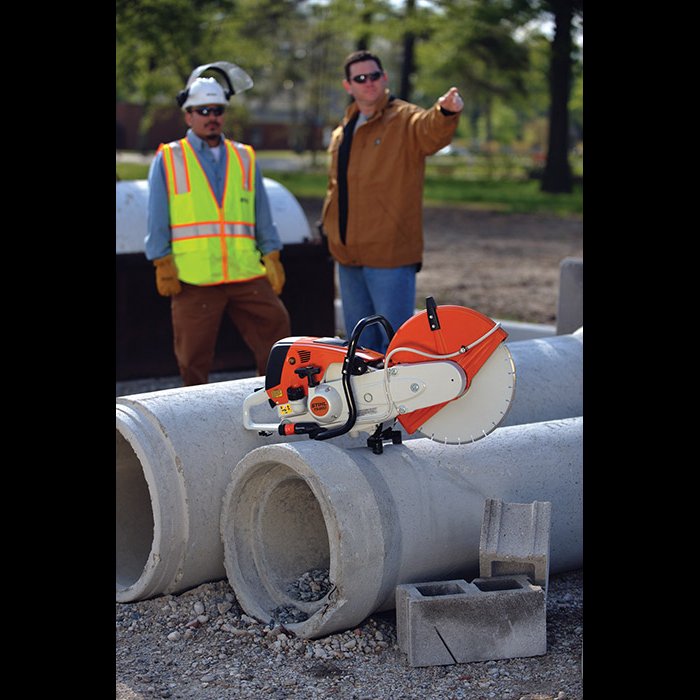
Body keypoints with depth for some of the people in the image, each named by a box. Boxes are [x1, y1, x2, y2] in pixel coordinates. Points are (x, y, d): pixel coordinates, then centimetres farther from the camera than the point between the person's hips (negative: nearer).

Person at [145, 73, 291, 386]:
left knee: (276, 326, -2)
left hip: (247, 273, 3)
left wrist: (272, 257, 9)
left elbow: (262, 214, 17)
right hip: (193, 278, -3)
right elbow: (157, 219, 5)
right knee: (193, 359, 1)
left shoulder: (244, 158, 16)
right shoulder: (168, 159, 7)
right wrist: (163, 266, -3)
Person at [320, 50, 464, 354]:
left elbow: (432, 130, -31)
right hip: (348, 255, 7)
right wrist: (327, 224, 14)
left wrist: (446, 111, -52)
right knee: (361, 343, 17)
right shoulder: (341, 134, 15)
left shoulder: (405, 119, -8)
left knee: (395, 341, -6)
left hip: (390, 253, -7)